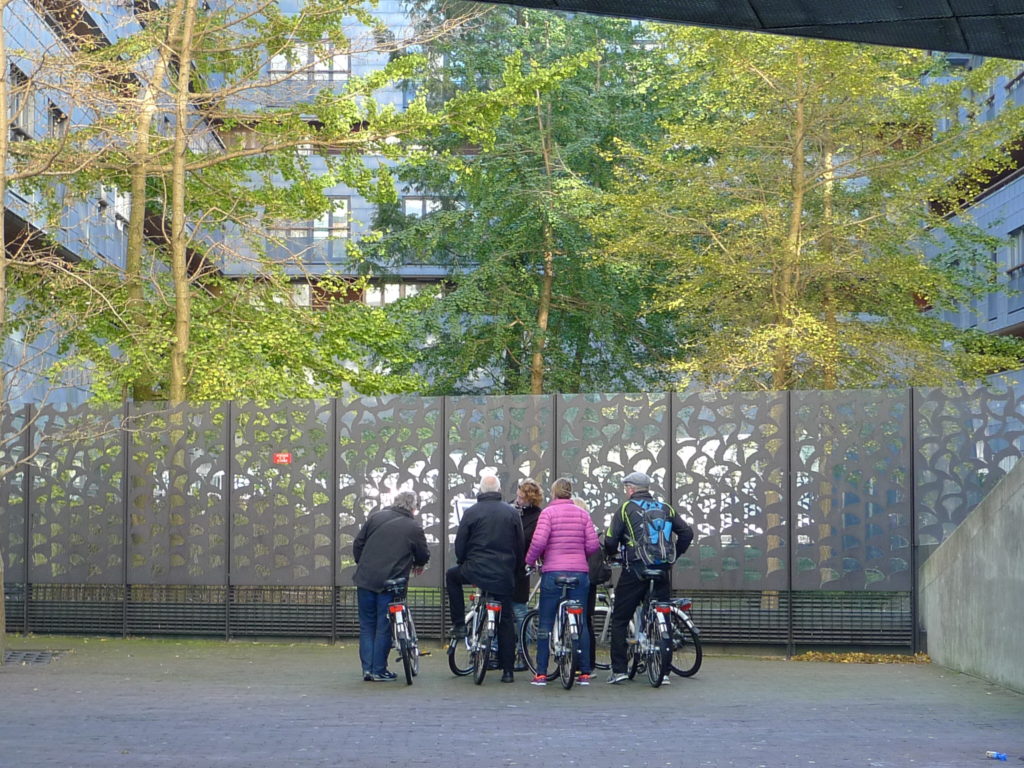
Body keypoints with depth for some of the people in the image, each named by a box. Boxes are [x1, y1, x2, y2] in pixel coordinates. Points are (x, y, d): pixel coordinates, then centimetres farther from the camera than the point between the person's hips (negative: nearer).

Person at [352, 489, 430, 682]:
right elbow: (423, 556, 7)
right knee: (384, 627, 4)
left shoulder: (376, 517, 7)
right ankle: (378, 671, 5)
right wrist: (418, 564, 30)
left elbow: (358, 543, 10)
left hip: (365, 579, 3)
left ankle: (367, 668, 10)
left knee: (367, 625, 12)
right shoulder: (414, 528, -2)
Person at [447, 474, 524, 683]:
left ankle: (459, 624, 22)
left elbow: (460, 544, 1)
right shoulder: (512, 513, 4)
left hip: (475, 571, -2)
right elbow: (520, 546, 7)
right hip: (504, 575, 2)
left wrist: (463, 563, 19)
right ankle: (508, 670, 7)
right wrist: (514, 568, 21)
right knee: (506, 621, 9)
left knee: (452, 576, 29)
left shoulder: (471, 512, -1)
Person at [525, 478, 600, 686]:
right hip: (580, 573, 3)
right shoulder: (582, 514, 6)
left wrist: (529, 560, 1)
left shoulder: (548, 512, -4)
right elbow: (593, 545, 1)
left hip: (553, 572, -3)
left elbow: (539, 541, -15)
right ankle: (585, 673, 7)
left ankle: (541, 674, 2)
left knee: (545, 624, 4)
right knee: (581, 623, 7)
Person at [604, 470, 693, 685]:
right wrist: (673, 555, 17)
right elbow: (687, 533, 7)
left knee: (620, 620, 5)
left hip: (634, 572, -3)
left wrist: (612, 553, 16)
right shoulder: (665, 509, 11)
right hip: (662, 572, 3)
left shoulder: (626, 508, 0)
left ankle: (619, 669, -1)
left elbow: (610, 540, -6)